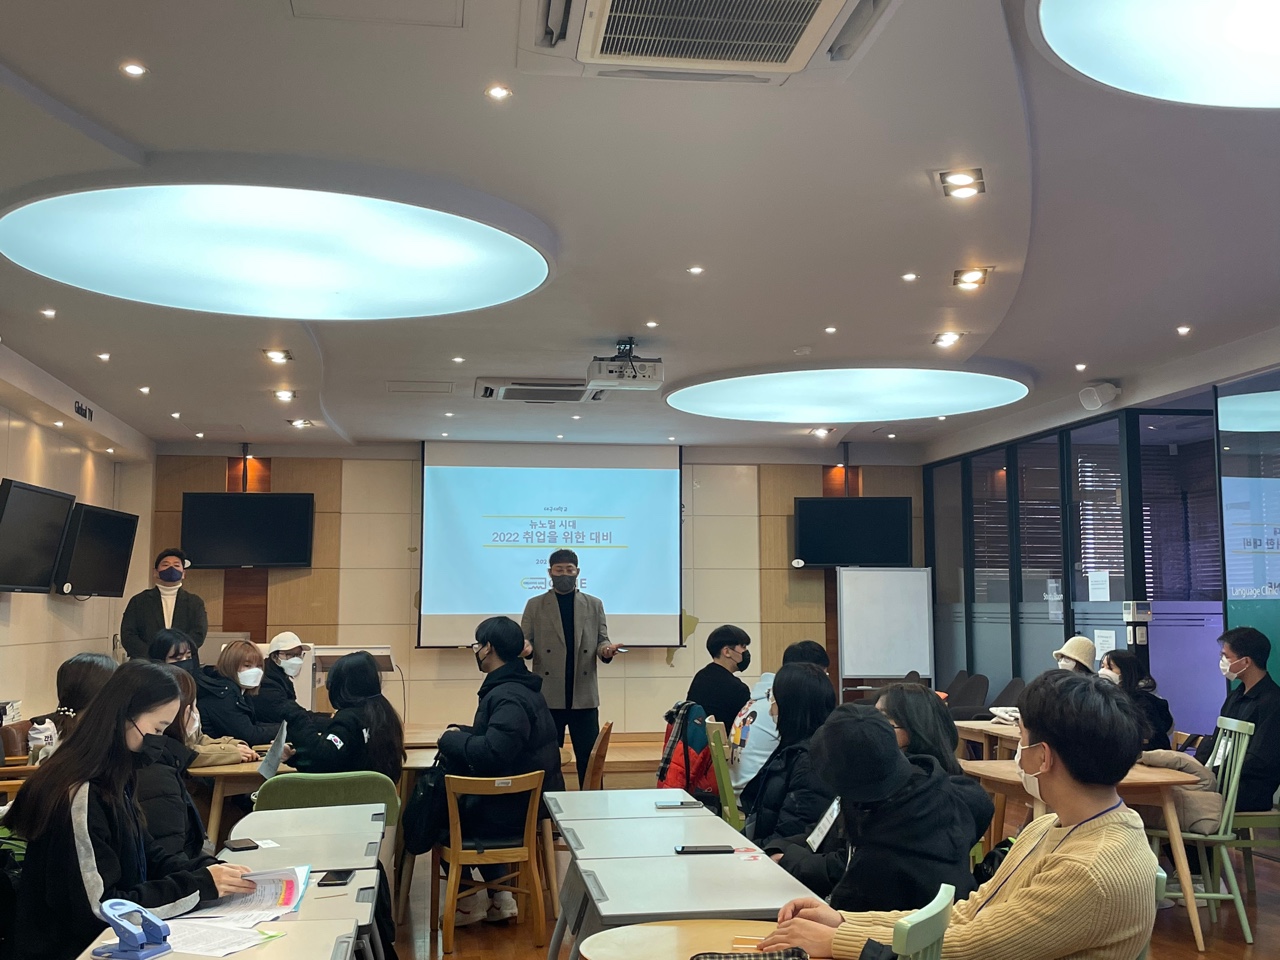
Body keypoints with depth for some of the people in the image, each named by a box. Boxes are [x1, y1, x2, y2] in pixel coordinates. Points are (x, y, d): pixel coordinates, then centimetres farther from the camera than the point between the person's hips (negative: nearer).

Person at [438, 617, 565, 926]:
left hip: (515, 808, -9)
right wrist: (460, 733, 2)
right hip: (530, 799, 9)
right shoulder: (520, 686, 10)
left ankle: (470, 900, 18)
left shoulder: (509, 697, -23)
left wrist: (451, 740, -17)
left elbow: (492, 753, -34)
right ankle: (498, 895, 19)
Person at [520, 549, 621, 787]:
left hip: (584, 696, 1)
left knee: (589, 759, 3)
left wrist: (606, 650, -14)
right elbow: (525, 641, 6)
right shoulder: (535, 605, 8)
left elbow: (601, 641, 10)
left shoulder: (594, 605, 11)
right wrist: (527, 647, -18)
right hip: (548, 696, -1)